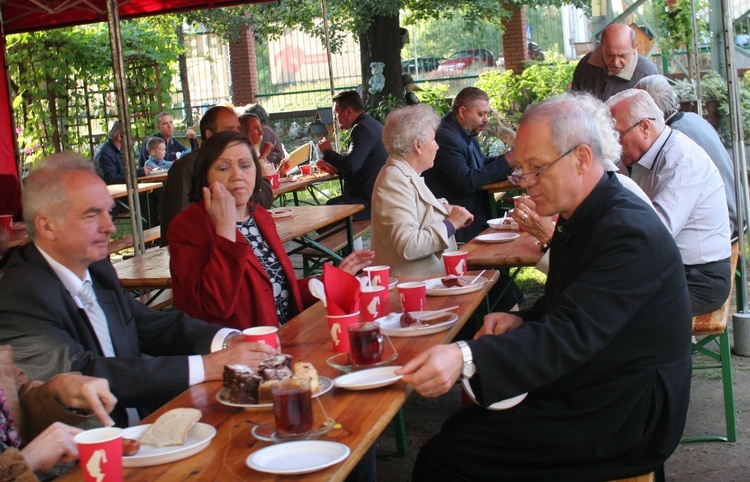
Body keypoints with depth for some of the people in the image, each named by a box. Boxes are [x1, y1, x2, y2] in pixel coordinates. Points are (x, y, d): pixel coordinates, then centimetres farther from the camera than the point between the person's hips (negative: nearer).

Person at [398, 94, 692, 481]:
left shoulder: (629, 233, -23)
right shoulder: (582, 217, 8)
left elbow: (574, 333, -32)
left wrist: (467, 358, -44)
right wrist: (523, 320, -1)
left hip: (620, 421, -9)